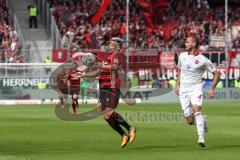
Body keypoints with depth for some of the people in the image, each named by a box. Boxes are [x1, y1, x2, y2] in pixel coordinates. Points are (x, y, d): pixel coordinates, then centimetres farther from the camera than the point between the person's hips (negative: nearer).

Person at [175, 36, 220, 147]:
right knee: (190, 121, -2)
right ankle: (203, 120, 32)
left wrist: (212, 89, -7)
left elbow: (216, 73, 1)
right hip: (183, 90, 4)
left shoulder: (203, 60, -7)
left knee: (196, 109, -30)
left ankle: (201, 138, -32)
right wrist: (177, 85, 14)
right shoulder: (182, 56, 7)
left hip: (196, 88, -4)